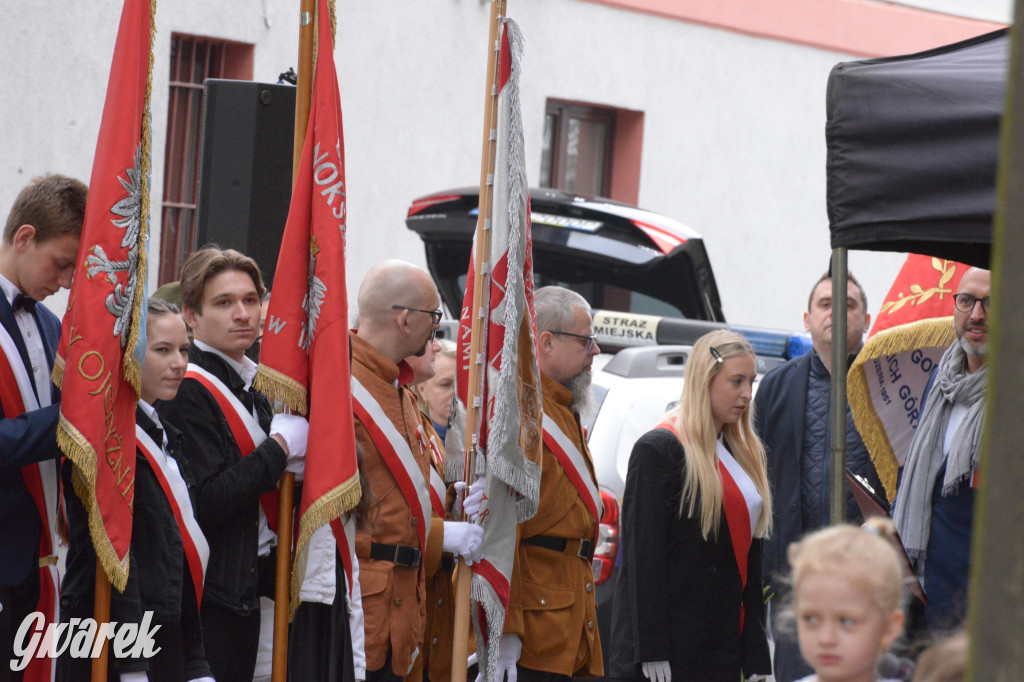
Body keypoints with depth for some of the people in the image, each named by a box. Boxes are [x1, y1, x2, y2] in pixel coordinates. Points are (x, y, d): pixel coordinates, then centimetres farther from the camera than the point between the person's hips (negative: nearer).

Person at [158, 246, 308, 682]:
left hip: (250, 582, 9)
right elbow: (204, 502, -24)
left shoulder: (251, 386, 14)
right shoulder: (186, 392, -15)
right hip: (210, 592, -9)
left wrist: (296, 466, 1)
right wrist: (280, 449, -15)